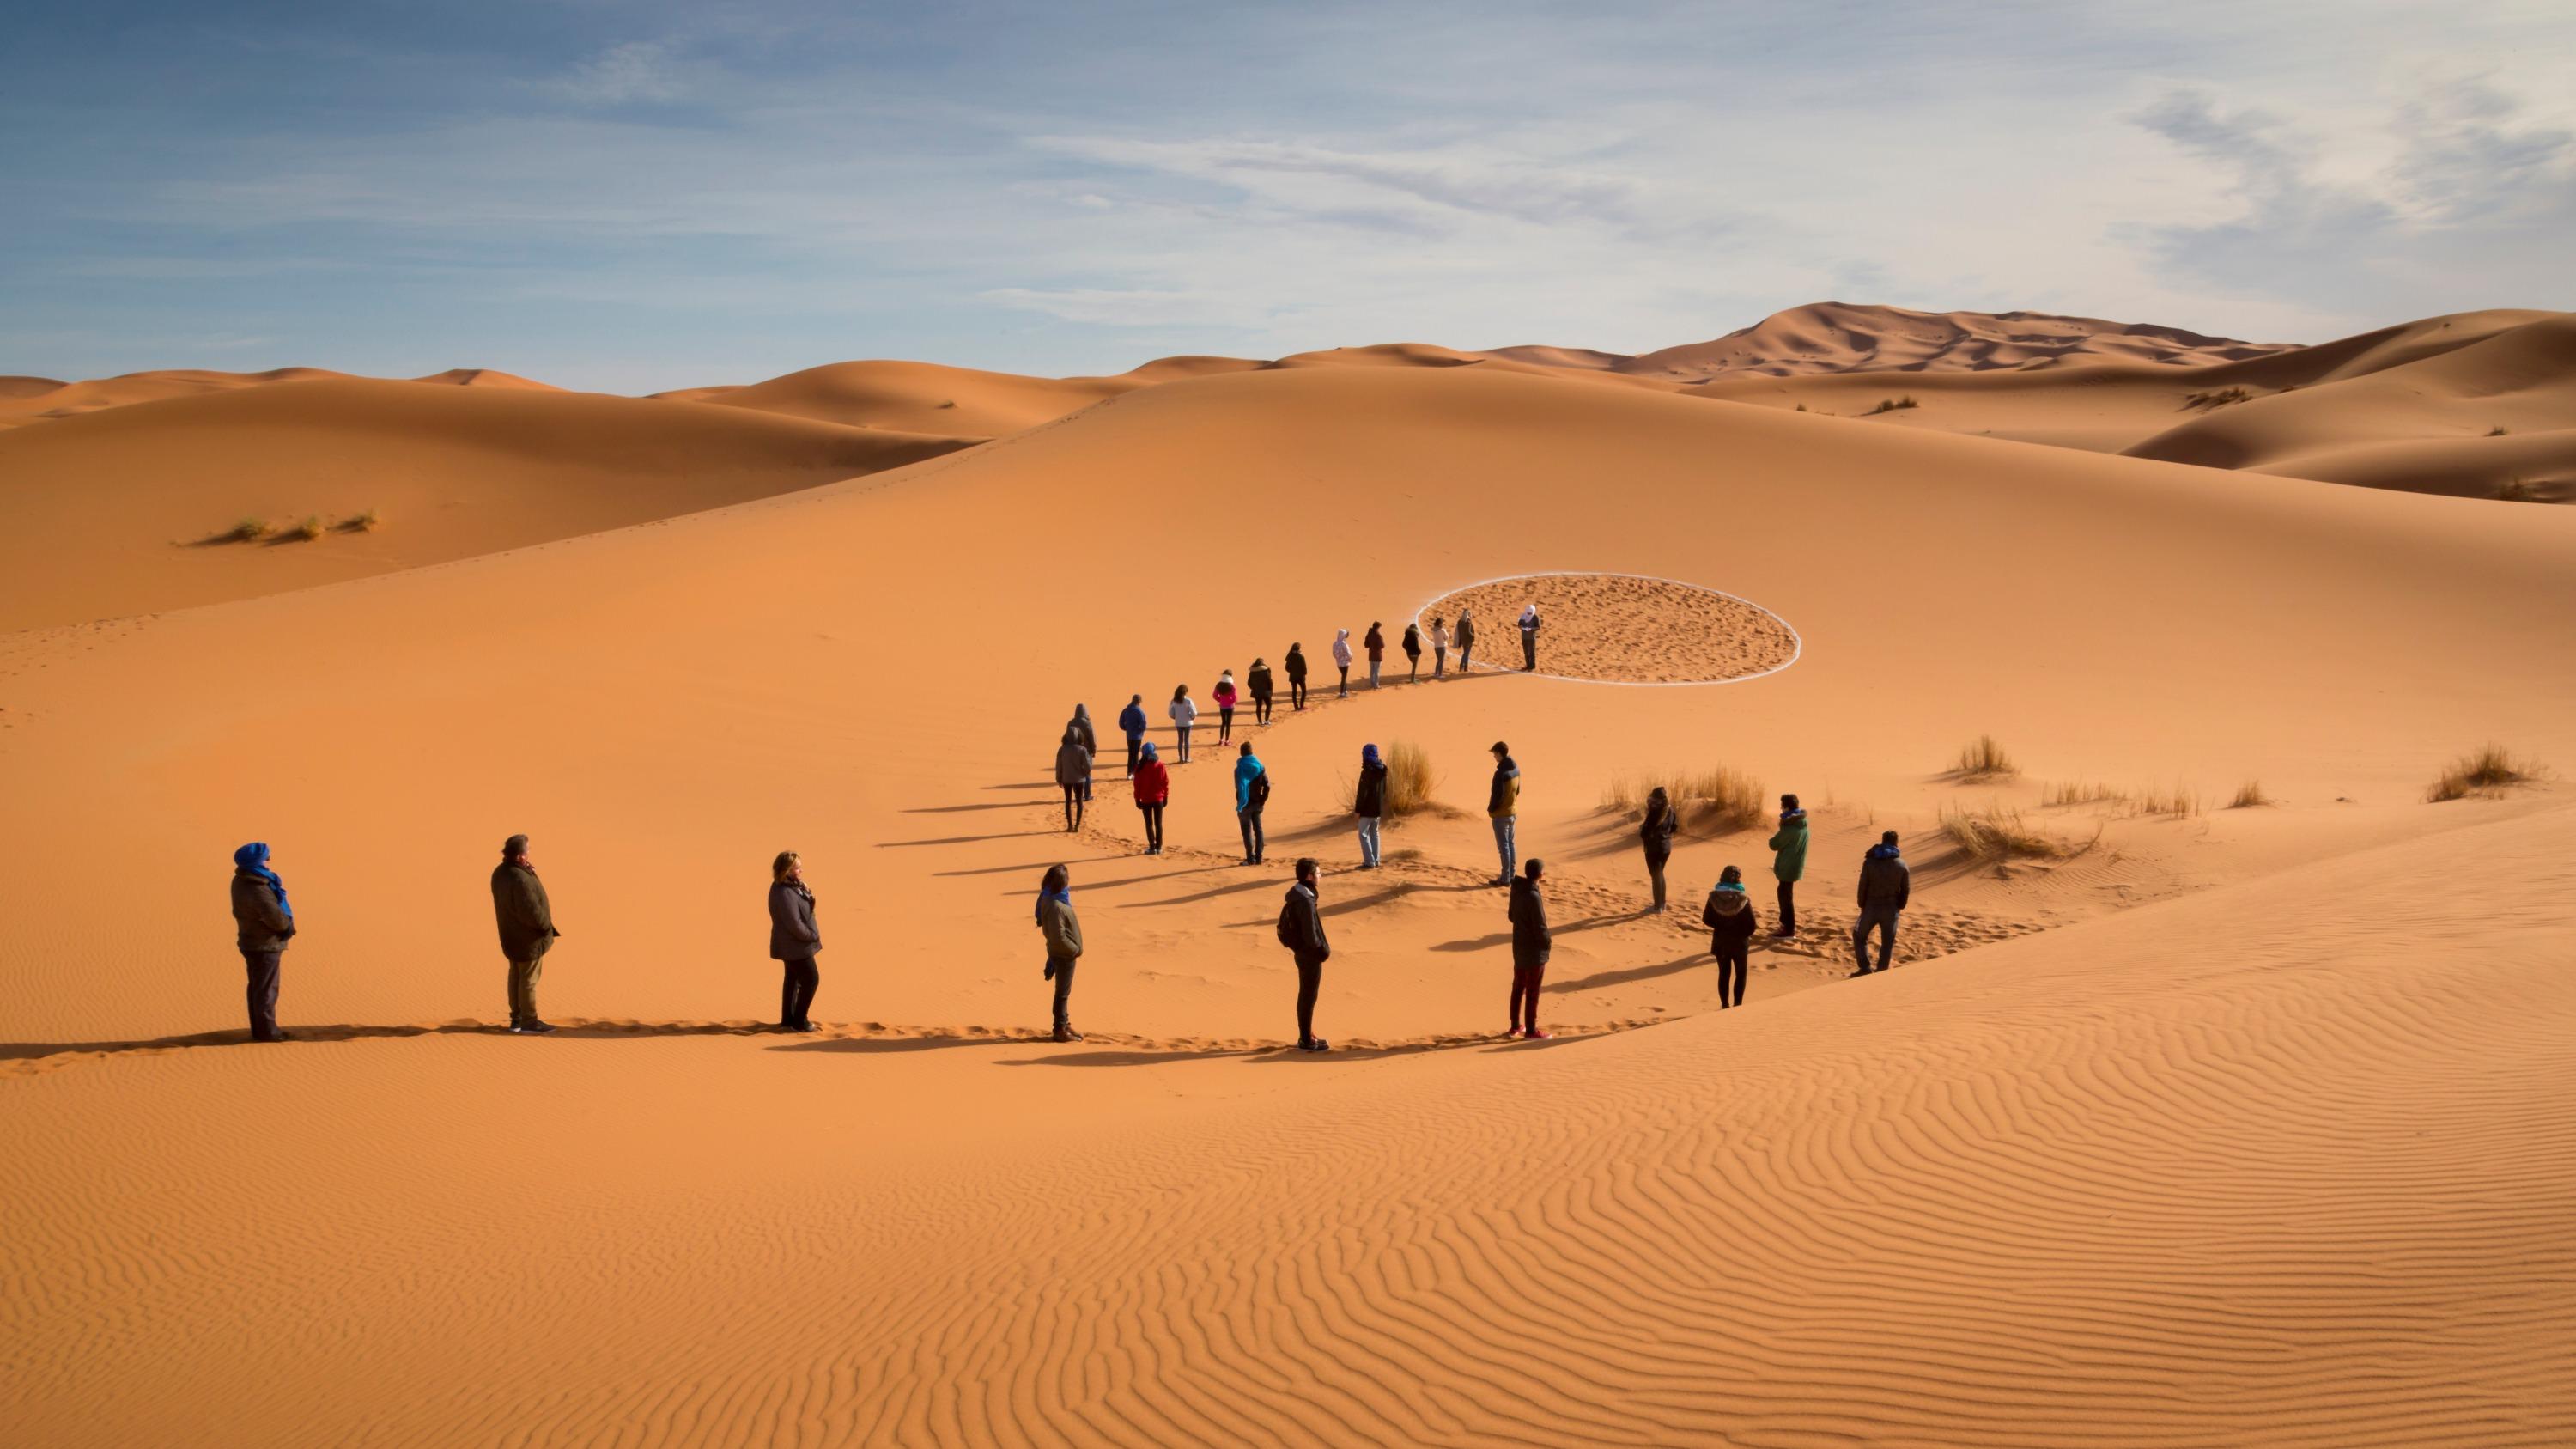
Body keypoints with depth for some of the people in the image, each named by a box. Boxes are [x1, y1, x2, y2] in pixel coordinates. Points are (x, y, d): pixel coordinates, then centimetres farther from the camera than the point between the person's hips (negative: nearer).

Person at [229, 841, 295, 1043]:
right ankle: (267, 1031, 10)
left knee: (256, 987, 17)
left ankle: (259, 1029, 27)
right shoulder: (258, 891, -30)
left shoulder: (241, 881, 0)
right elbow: (278, 920, -28)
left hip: (251, 942, 9)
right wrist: (288, 925, -5)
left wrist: (285, 924, -5)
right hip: (266, 946, -9)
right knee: (266, 989, 1)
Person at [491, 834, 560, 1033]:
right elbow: (531, 911, -30)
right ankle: (529, 1020, 13)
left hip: (512, 935, 9)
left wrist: (529, 872, -2)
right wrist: (547, 925, -11)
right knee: (529, 979, 3)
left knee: (516, 976, 19)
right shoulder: (520, 879, -31)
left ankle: (517, 1018, 29)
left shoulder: (500, 872, 0)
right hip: (528, 938, -9)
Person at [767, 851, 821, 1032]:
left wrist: (807, 895, -3)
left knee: (793, 979, 18)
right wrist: (812, 935, -15)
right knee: (811, 979, -2)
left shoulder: (792, 886, 5)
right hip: (795, 945, -10)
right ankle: (799, 1021, 7)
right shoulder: (785, 893, -27)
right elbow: (794, 924, -26)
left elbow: (803, 910, 15)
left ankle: (787, 1020, 28)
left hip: (791, 944, 10)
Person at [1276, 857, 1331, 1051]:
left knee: (1305, 996, 19)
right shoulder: (1305, 902, -27)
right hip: (1311, 956, -9)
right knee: (1308, 998, 3)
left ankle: (1306, 1036, 31)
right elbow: (1311, 937, -27)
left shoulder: (1295, 895, 3)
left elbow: (1284, 925, 13)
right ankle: (1306, 1041, 14)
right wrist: (1324, 949, -8)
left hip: (1302, 953, 9)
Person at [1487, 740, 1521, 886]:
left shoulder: (1501, 773, -24)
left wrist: (1490, 808, -6)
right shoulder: (1516, 769, 2)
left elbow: (1497, 794, -21)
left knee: (1503, 846, -1)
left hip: (1501, 814, -8)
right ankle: (1511, 875, 23)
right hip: (1513, 811, 8)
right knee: (1511, 844, 16)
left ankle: (1505, 878, 4)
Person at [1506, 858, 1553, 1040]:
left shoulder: (1517, 890, -2)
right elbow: (1540, 928, -22)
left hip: (1519, 948, 8)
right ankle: (1531, 1031, 14)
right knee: (1532, 992, 4)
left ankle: (1516, 1026, 28)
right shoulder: (1533, 897, -26)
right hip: (1534, 951, -8)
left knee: (1518, 987, 18)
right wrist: (1548, 942, -3)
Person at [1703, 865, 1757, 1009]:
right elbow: (1751, 925, -15)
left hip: (1720, 941, 3)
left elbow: (1707, 920, -5)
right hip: (1739, 942, -3)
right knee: (1740, 974, 14)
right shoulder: (1743, 899, -19)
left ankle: (1725, 1005, 21)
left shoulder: (1714, 897, -11)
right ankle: (1737, 1005, 11)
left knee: (1724, 974, 16)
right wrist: (1744, 934, 5)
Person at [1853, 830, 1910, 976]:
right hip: (1891, 909, 1)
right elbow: (1906, 889, 1)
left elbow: (1863, 886, -5)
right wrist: (1899, 906, 14)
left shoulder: (1870, 862, -7)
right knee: (1887, 942, 13)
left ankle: (1865, 968, 7)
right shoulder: (1902, 865, -4)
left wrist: (1862, 905, 7)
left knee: (1859, 936, 17)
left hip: (1871, 907, -1)